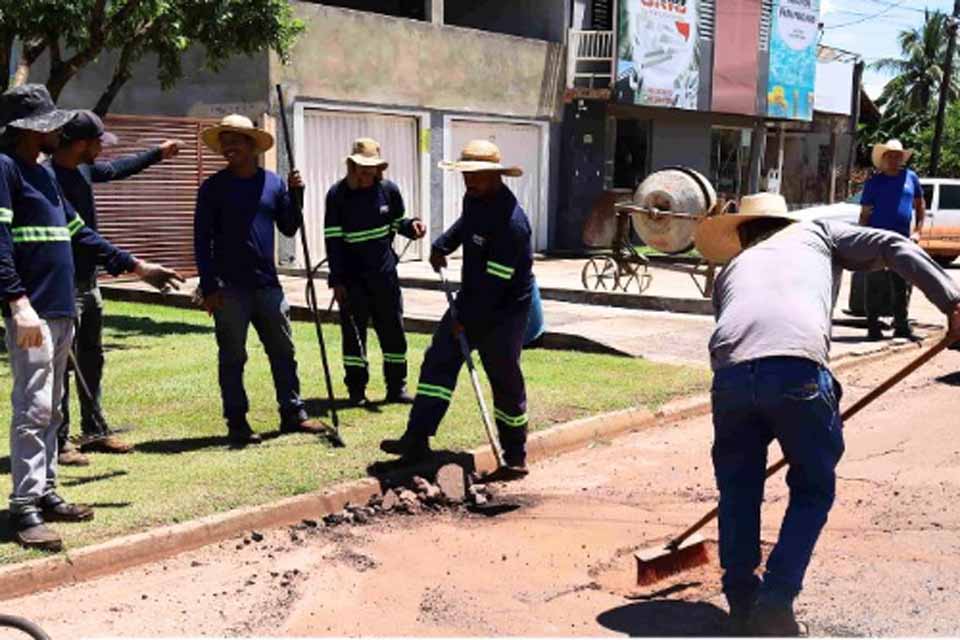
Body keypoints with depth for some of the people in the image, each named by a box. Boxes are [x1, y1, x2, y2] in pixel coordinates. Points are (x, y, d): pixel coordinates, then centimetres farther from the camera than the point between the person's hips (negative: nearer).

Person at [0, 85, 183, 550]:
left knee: (51, 409, 13)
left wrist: (136, 267, 21)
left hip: (62, 311, 9)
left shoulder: (45, 175, 19)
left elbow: (78, 233, 23)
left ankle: (45, 493, 21)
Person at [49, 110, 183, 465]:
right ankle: (60, 442, 5)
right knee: (62, 365, -3)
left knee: (92, 360, 16)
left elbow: (116, 169, 29)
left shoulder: (84, 169, 8)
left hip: (88, 283, 9)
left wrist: (156, 153, 38)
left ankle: (94, 432, 27)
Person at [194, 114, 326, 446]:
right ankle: (237, 423, 9)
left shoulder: (273, 182, 8)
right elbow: (202, 239, -4)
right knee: (233, 357, 2)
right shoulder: (213, 187, -2)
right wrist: (209, 287, -10)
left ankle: (293, 414, 19)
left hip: (267, 283, 4)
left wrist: (295, 195, -6)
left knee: (283, 351, 9)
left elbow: (289, 229, 10)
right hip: (229, 287, -4)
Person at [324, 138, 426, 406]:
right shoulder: (337, 194, -6)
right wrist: (336, 280, -10)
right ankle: (356, 390, 15)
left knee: (393, 331, 7)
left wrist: (412, 225, -10)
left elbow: (397, 223, 15)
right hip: (352, 278, -3)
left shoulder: (389, 190, 1)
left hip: (384, 274, 3)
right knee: (354, 333, 3)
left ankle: (396, 388, 19)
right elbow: (333, 239, -6)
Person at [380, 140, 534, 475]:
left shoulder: (511, 221, -26)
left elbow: (495, 282, -26)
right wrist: (442, 246, 12)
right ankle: (416, 440, 7)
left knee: (506, 381, 1)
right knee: (437, 363, 3)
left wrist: (467, 320, -21)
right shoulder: (474, 199, 2)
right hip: (471, 299, 9)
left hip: (503, 312, -9)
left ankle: (515, 455, 18)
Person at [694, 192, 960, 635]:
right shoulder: (816, 233, 30)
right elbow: (894, 248, 15)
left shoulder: (731, 268, 36)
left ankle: (741, 602, 28)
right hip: (797, 365, -2)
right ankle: (774, 604, 11)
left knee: (739, 487, 25)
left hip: (731, 370, 3)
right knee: (813, 491, 18)